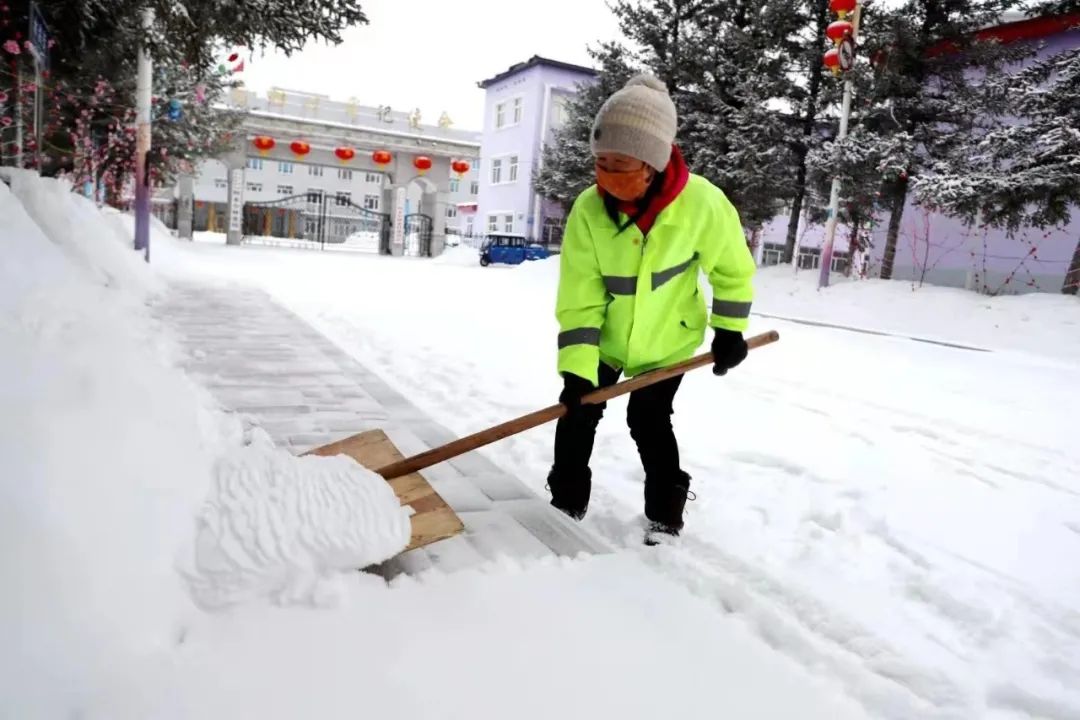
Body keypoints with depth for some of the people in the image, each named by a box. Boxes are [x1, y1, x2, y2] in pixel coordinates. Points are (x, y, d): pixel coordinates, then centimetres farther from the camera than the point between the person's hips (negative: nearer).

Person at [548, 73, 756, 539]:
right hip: (606, 339, 2)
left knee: (649, 419, -3)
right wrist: (577, 368, -28)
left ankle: (666, 516, 19)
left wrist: (729, 330, -3)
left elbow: (733, 268, -9)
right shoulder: (588, 209, -24)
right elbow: (579, 298, -22)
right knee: (577, 413, 5)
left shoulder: (702, 202, -27)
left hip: (668, 340, -2)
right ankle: (567, 503, 27)